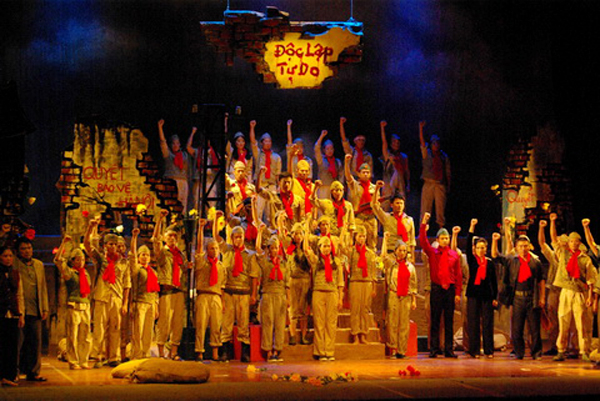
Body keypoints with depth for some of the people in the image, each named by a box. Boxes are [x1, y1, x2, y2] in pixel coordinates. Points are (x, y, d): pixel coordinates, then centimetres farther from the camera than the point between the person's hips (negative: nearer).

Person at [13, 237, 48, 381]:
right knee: (18, 341, -3)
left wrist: (45, 308, 13)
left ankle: (33, 372, 11)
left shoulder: (39, 265, 15)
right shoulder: (14, 264, -1)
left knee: (35, 342, 5)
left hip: (35, 310, 5)